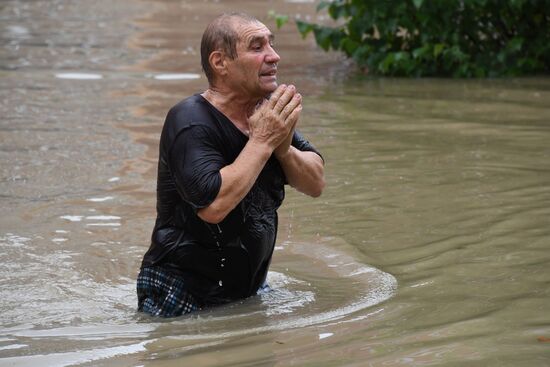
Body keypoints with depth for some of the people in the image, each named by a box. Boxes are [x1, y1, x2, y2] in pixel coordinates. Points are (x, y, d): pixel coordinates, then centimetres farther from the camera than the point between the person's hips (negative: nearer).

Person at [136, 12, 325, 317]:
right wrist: (263, 142, -27)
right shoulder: (190, 122, -21)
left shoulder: (269, 113, 3)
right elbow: (212, 205, -35)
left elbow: (316, 184, 5)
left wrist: (283, 148, -16)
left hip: (248, 289, 8)